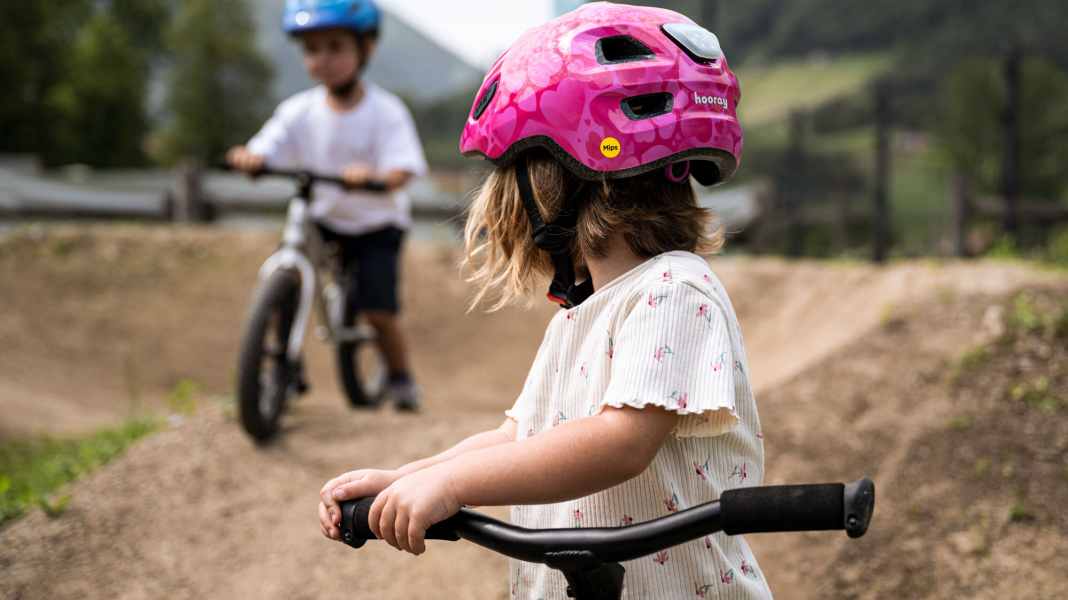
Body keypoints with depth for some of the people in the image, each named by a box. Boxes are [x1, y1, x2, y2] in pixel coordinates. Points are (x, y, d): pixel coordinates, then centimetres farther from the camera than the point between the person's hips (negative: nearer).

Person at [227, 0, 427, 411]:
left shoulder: (386, 112, -17)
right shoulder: (299, 111, -7)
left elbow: (402, 170, -28)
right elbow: (266, 151, -16)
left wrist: (374, 177, -51)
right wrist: (249, 158, -40)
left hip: (376, 224, -3)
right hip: (323, 219, 3)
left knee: (377, 311, -15)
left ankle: (400, 378, 13)